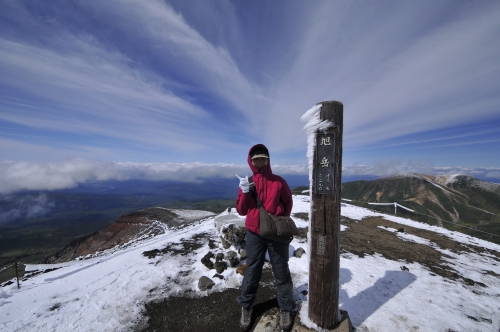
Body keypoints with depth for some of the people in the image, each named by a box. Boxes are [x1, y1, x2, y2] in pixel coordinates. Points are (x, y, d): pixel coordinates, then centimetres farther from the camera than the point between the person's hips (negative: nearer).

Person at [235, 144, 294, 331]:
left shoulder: (279, 181, -3)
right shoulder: (246, 182, 0)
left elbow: (288, 203, 8)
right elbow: (241, 210, -1)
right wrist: (245, 192, -16)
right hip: (254, 233, 1)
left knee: (281, 272, 14)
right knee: (252, 271, 15)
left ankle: (285, 309, 35)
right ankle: (246, 307, 37)